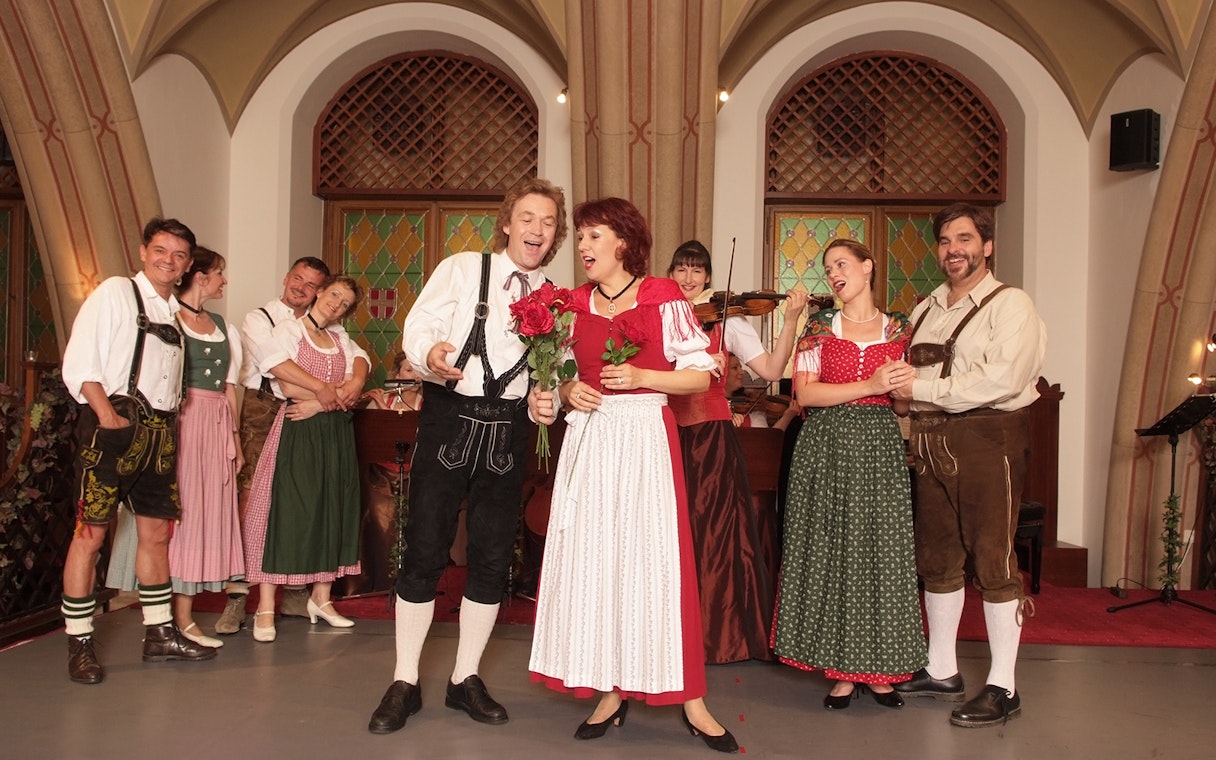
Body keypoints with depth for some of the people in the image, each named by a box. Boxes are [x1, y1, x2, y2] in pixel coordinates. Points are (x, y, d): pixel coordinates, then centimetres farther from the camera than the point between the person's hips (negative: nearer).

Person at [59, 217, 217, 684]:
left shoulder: (177, 312, 19)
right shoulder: (115, 293, 0)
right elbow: (79, 366, -9)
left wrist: (169, 426, 5)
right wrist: (110, 419, -16)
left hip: (159, 433, 7)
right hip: (113, 428, -7)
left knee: (156, 533, 11)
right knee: (90, 535, -4)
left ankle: (159, 634, 20)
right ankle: (79, 645, 6)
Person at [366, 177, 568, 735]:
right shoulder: (461, 269, 0)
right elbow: (417, 327, -8)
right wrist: (432, 354, -29)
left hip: (509, 428, 4)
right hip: (449, 417, -3)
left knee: (493, 556, 7)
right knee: (424, 548, -1)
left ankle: (466, 678, 24)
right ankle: (404, 683, 14)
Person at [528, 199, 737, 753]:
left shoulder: (664, 300, -1)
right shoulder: (574, 305, 10)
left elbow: (701, 376, -1)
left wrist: (640, 376, -14)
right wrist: (567, 391, -2)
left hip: (646, 436, -4)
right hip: (588, 438, 4)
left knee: (653, 556, -5)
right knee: (592, 557, 2)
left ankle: (691, 700, 6)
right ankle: (611, 691, 14)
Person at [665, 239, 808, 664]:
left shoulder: (726, 321, 3)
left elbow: (772, 370, -6)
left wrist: (791, 320, -17)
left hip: (713, 437, -2)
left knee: (716, 534, 0)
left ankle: (722, 633, 12)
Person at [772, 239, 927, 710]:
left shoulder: (899, 329, 10)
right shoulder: (819, 327, 5)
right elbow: (804, 393, -6)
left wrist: (903, 384, -11)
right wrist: (870, 385, -13)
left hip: (880, 448, 1)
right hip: (828, 447, -1)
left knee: (881, 550, 1)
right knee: (831, 549, 0)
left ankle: (878, 668, 13)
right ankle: (842, 669, 10)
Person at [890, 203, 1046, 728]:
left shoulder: (1010, 305, -4)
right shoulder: (925, 311, 18)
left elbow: (1002, 380, -18)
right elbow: (907, 380, 20)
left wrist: (920, 388, -13)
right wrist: (912, 423, 0)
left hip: (988, 437, -7)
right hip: (932, 443, 7)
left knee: (993, 560, -3)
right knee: (937, 559, 11)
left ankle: (1002, 687, 7)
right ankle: (941, 671, 24)